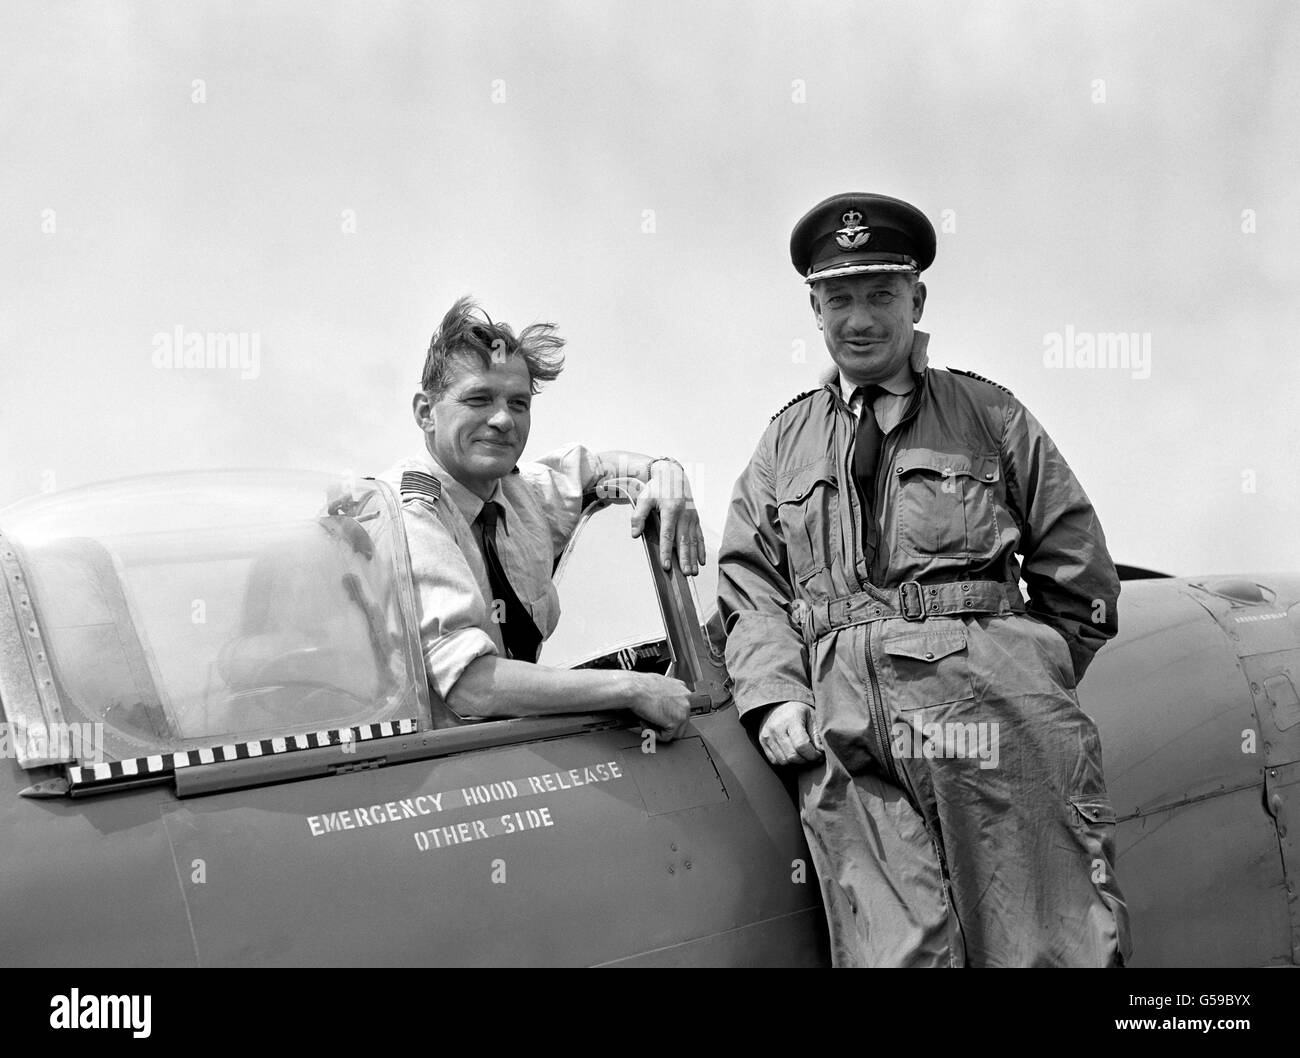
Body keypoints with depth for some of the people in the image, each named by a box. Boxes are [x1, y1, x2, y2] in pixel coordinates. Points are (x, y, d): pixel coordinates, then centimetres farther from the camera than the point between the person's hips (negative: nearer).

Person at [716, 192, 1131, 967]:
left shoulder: (988, 415, 18)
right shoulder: (786, 441, 23)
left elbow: (1079, 578, 16)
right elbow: (749, 582, 15)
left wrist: (1030, 684, 9)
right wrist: (775, 694, 0)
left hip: (984, 687, -1)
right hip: (842, 718, 1)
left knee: (1055, 943, -7)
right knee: (895, 950, -10)